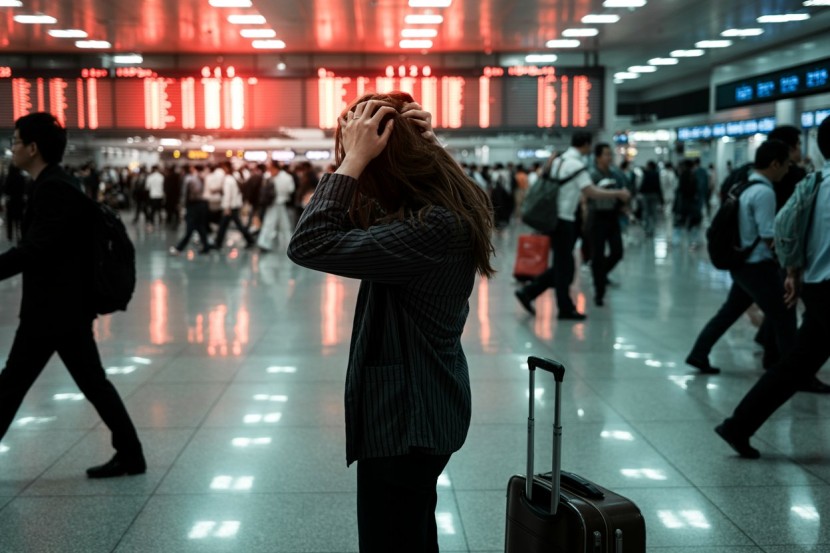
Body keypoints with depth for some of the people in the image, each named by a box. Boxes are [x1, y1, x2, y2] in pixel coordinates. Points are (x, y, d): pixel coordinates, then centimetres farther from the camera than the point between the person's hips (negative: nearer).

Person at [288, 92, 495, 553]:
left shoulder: (428, 229, -29)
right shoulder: (453, 205, 1)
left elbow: (308, 246, -33)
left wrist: (353, 159, -26)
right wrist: (417, 142, 1)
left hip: (405, 419, -10)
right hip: (420, 410, 10)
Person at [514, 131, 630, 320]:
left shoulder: (558, 161, 12)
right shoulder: (577, 166, -15)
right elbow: (592, 193, -22)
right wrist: (618, 194, -15)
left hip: (554, 218, 9)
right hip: (564, 220, -9)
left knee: (561, 265, 14)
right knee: (564, 267, 1)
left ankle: (528, 292, 13)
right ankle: (566, 309, 10)